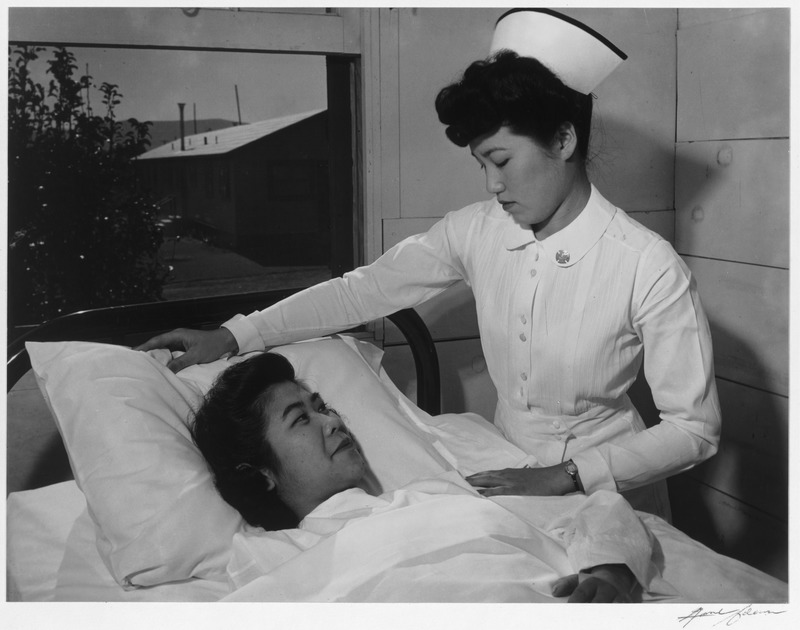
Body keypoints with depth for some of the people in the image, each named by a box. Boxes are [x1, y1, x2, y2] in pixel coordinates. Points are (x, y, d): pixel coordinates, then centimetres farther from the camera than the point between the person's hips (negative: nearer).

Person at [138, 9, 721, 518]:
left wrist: (567, 475, -25)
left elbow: (695, 429, -17)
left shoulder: (651, 269, -22)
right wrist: (235, 336, -3)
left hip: (611, 494, -3)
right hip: (509, 475, 4)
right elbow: (366, 289, -1)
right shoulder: (477, 231, -8)